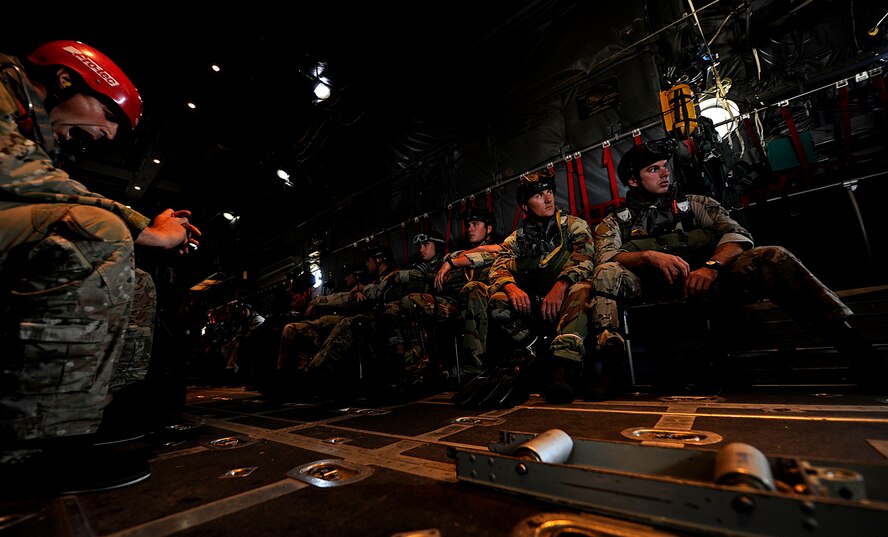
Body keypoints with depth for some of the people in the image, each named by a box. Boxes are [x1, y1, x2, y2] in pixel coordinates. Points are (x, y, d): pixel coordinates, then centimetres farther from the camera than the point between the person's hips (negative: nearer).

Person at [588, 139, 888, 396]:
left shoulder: (694, 204, 22)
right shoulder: (614, 222, 14)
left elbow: (737, 235, 7)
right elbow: (606, 259, -5)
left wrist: (712, 265, -14)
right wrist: (649, 256, -23)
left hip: (706, 279, 3)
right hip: (652, 288, -2)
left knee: (772, 257, -20)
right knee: (607, 274, -31)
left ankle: (852, 346, -28)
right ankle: (610, 357, -48)